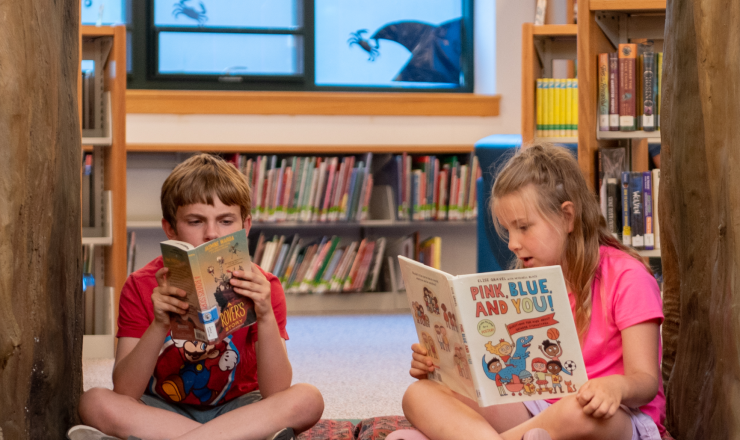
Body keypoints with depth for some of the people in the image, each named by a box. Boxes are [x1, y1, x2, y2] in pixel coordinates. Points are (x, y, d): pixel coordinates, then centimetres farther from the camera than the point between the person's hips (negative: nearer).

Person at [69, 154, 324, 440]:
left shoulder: (261, 287, -10)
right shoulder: (143, 287, -10)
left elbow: (276, 394, -20)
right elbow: (125, 393, -20)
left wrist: (266, 316, -34)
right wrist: (159, 326, -34)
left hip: (235, 410, 1)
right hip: (162, 411, 0)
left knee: (308, 399, -29)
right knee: (95, 403, -28)